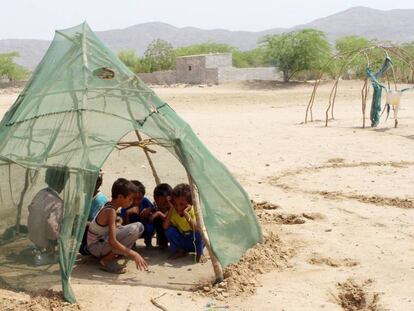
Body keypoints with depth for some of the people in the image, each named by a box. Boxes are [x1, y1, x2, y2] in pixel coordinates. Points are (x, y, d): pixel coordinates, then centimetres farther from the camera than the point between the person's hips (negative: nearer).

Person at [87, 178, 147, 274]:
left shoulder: (110, 206, 1)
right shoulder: (111, 211, -25)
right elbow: (112, 241, -32)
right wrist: (133, 254, -32)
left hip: (103, 240, 9)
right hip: (96, 247, -9)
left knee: (139, 226, 7)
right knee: (134, 229, -29)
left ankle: (114, 253, 4)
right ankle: (107, 260, -16)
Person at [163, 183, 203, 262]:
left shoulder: (194, 211, -23)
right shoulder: (173, 211, -14)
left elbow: (197, 229, -38)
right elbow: (165, 226, -28)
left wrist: (186, 214, -42)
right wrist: (171, 209, -29)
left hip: (195, 242, -3)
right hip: (182, 242, 3)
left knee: (199, 231, -33)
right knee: (169, 230, -22)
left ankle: (199, 253, -8)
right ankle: (180, 251, 1)